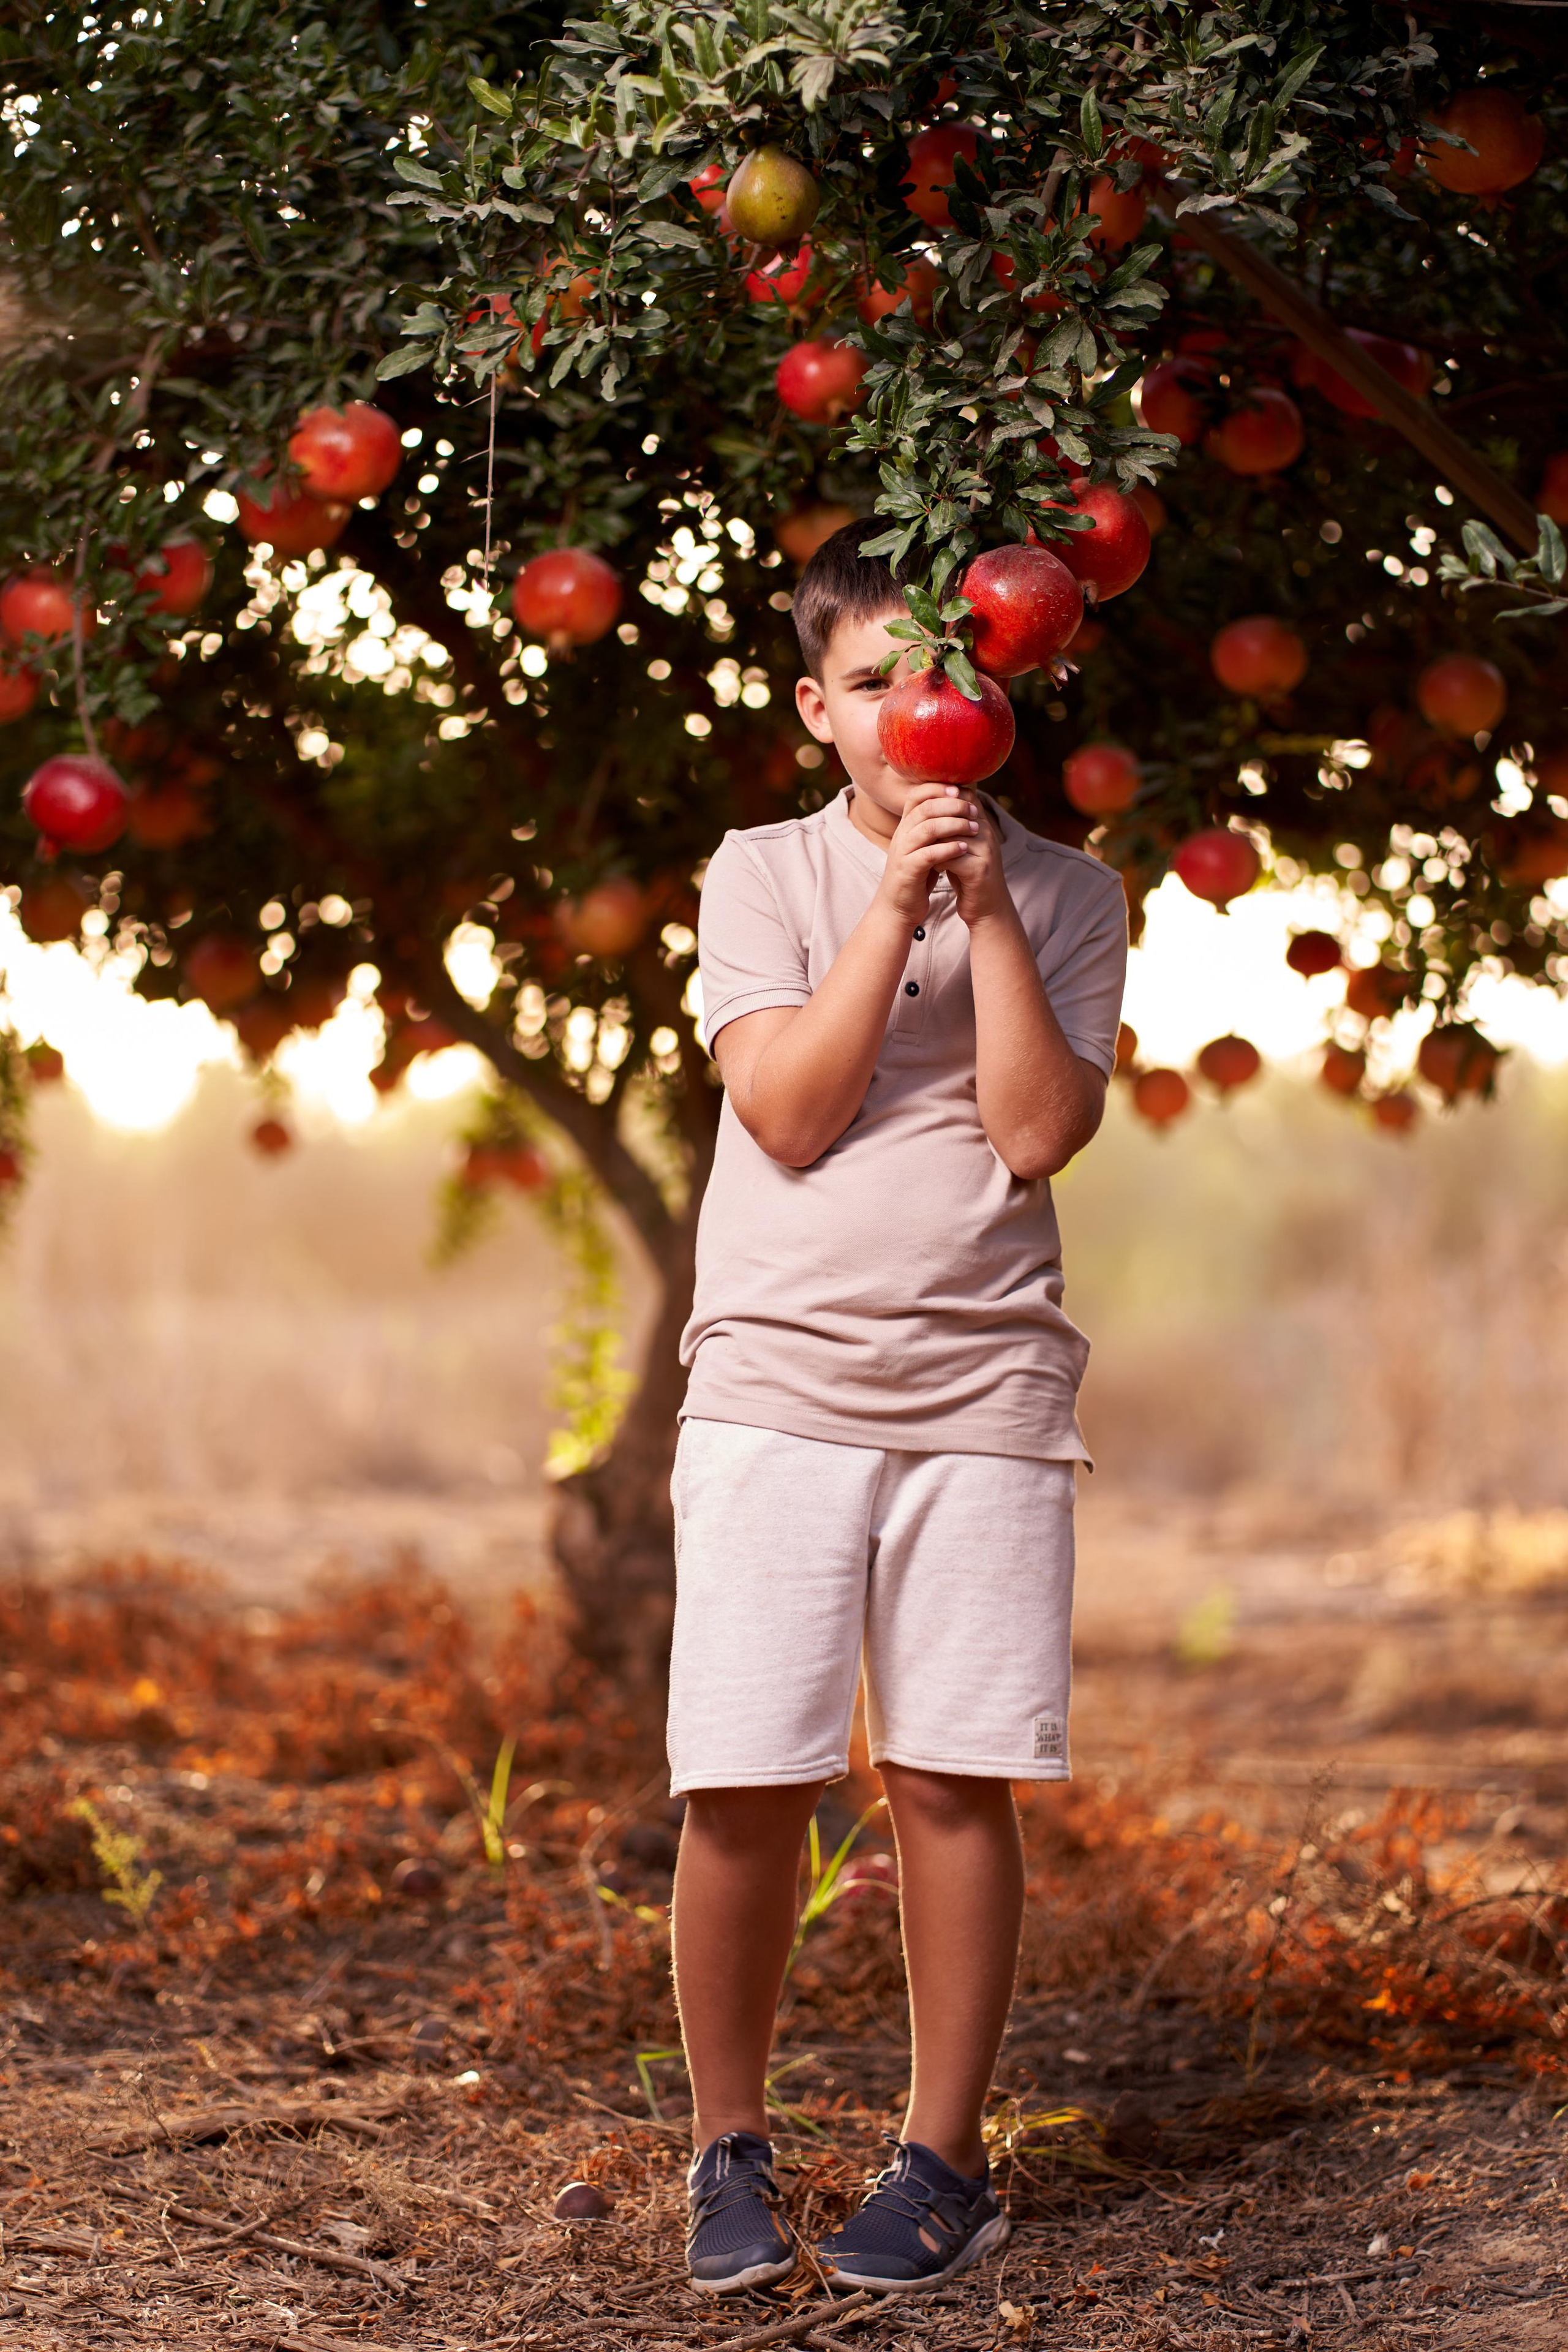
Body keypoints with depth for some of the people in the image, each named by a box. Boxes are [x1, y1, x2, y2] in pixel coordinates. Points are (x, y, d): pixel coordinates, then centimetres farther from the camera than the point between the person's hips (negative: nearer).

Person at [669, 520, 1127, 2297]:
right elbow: (789, 1112, -7)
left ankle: (943, 2161, 14)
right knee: (742, 1789, -3)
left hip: (983, 1395, 1)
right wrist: (895, 899, -9)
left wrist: (986, 906, -8)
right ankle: (729, 2151, 14)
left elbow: (1040, 1128, -6)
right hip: (776, 1383, 0)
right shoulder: (761, 874, 6)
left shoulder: (1067, 895, 8)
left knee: (955, 1782, 1)